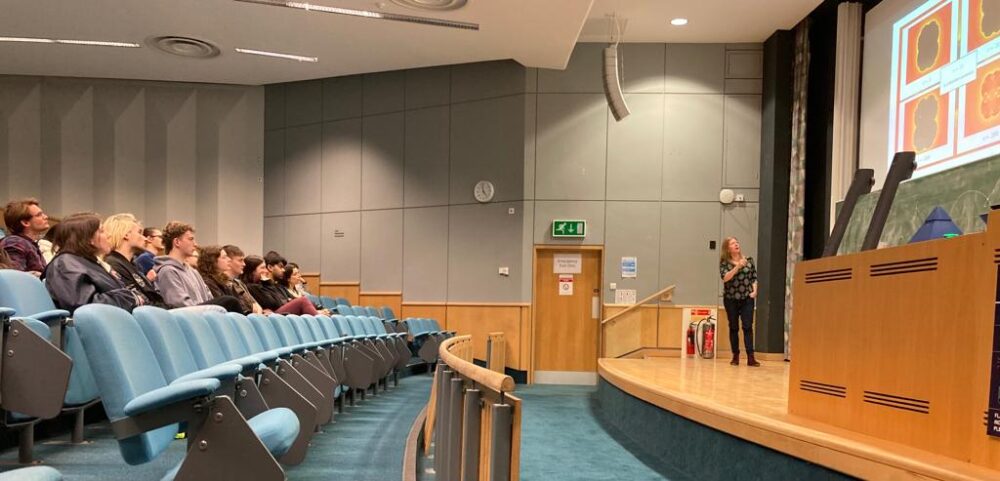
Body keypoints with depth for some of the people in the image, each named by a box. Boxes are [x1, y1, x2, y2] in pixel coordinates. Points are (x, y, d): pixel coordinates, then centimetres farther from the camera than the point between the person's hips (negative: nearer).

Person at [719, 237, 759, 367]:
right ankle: (735, 356, 13)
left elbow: (754, 278, 10)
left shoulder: (749, 260, 6)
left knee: (748, 327, -5)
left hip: (747, 298, 1)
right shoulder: (724, 262, -1)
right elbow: (725, 278, -16)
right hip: (731, 299, -1)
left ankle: (750, 357, -7)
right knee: (734, 327, 6)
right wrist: (738, 266, -24)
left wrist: (754, 291, -4)